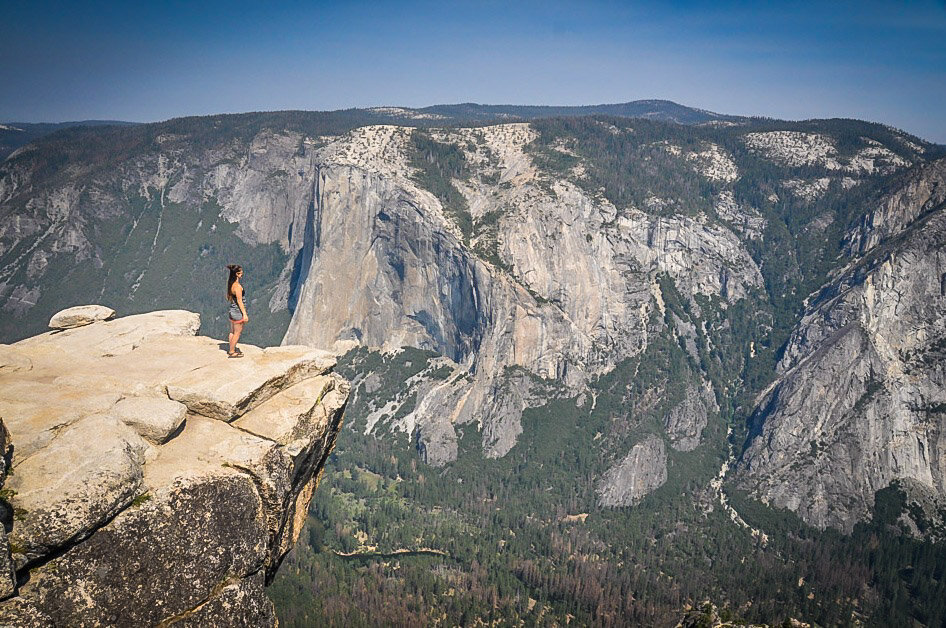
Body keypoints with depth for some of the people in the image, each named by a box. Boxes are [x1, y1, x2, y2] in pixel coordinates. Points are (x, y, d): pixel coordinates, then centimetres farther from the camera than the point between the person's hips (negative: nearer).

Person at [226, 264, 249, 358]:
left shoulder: (230, 284, 3)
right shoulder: (238, 286, -23)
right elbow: (240, 301, -21)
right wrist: (245, 314, -16)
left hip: (232, 311, 9)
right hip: (238, 312, -9)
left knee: (232, 332, 19)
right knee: (237, 333, 4)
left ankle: (232, 349, 30)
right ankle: (232, 352, 12)